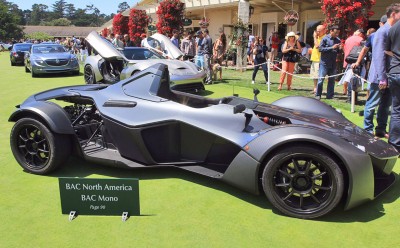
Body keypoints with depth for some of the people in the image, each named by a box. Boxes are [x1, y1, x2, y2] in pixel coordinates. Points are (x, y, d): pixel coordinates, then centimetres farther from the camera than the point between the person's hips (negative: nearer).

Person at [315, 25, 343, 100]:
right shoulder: (325, 39, -4)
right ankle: (318, 95, 5)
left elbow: (338, 51, 16)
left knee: (332, 80, 8)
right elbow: (321, 49, -12)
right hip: (324, 62, -5)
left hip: (333, 63, 5)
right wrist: (332, 48, -17)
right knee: (321, 79, -4)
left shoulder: (338, 40, 9)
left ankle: (330, 95, 15)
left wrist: (340, 49, -7)